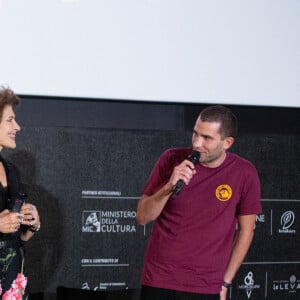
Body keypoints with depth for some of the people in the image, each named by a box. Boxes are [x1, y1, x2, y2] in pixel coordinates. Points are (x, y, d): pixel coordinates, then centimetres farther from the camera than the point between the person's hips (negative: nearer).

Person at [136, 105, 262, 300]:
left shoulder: (244, 174, -5)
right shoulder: (172, 160, -4)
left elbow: (246, 230, 5)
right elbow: (142, 217, -1)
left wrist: (225, 282, 3)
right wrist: (169, 187, -19)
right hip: (158, 283, 1)